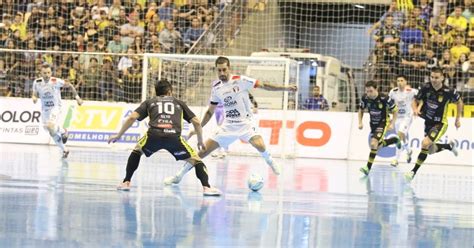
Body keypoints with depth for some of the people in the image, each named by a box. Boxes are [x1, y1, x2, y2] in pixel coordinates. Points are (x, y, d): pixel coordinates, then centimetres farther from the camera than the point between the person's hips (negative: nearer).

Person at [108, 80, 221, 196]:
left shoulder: (149, 102, 29)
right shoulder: (179, 103, 30)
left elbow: (132, 118, 16)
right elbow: (196, 122, 25)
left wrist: (118, 135, 24)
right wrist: (200, 142, 39)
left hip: (153, 135, 1)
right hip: (174, 137, -1)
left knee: (137, 151, 32)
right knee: (195, 159, 16)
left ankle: (126, 182, 24)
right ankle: (206, 187, -5)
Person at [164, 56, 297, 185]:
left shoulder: (240, 80, -12)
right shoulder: (216, 87, 3)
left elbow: (263, 85, -15)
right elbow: (210, 111, 14)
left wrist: (285, 88, -23)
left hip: (245, 123, -4)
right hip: (228, 126, 4)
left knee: (259, 144, -32)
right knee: (204, 150, -2)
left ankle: (270, 161, 1)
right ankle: (179, 175, 9)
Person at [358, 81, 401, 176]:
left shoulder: (384, 98, -26)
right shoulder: (365, 98, -14)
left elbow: (395, 110, -11)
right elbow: (361, 110, 7)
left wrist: (392, 123, -14)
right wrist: (360, 122, -3)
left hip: (383, 123, -6)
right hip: (373, 124, 6)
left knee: (374, 143, -22)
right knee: (378, 145, 18)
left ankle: (368, 167, -18)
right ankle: (395, 140, 49)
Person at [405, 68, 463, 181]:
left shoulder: (448, 92, -20)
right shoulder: (426, 88, -13)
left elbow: (459, 102, 0)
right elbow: (415, 101, -2)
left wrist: (458, 119, 4)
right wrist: (415, 109, -25)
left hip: (440, 124, -5)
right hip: (428, 122, 5)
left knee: (425, 143, -23)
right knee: (431, 149, 16)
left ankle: (414, 171, -15)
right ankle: (449, 146, 46)